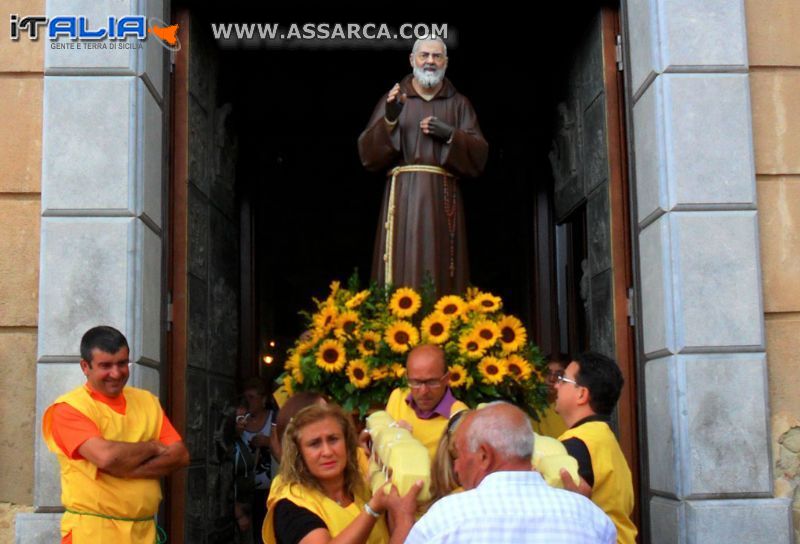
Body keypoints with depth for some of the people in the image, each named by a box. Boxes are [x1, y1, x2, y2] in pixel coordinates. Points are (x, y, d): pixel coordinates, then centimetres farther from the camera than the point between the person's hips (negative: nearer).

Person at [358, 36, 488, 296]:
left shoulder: (459, 104, 14)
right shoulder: (393, 99, 12)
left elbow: (479, 155, 7)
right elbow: (368, 151, 3)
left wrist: (450, 136, -10)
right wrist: (389, 120, -14)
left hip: (443, 197, 1)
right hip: (403, 195, -1)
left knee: (441, 274, -5)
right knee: (404, 268, -9)